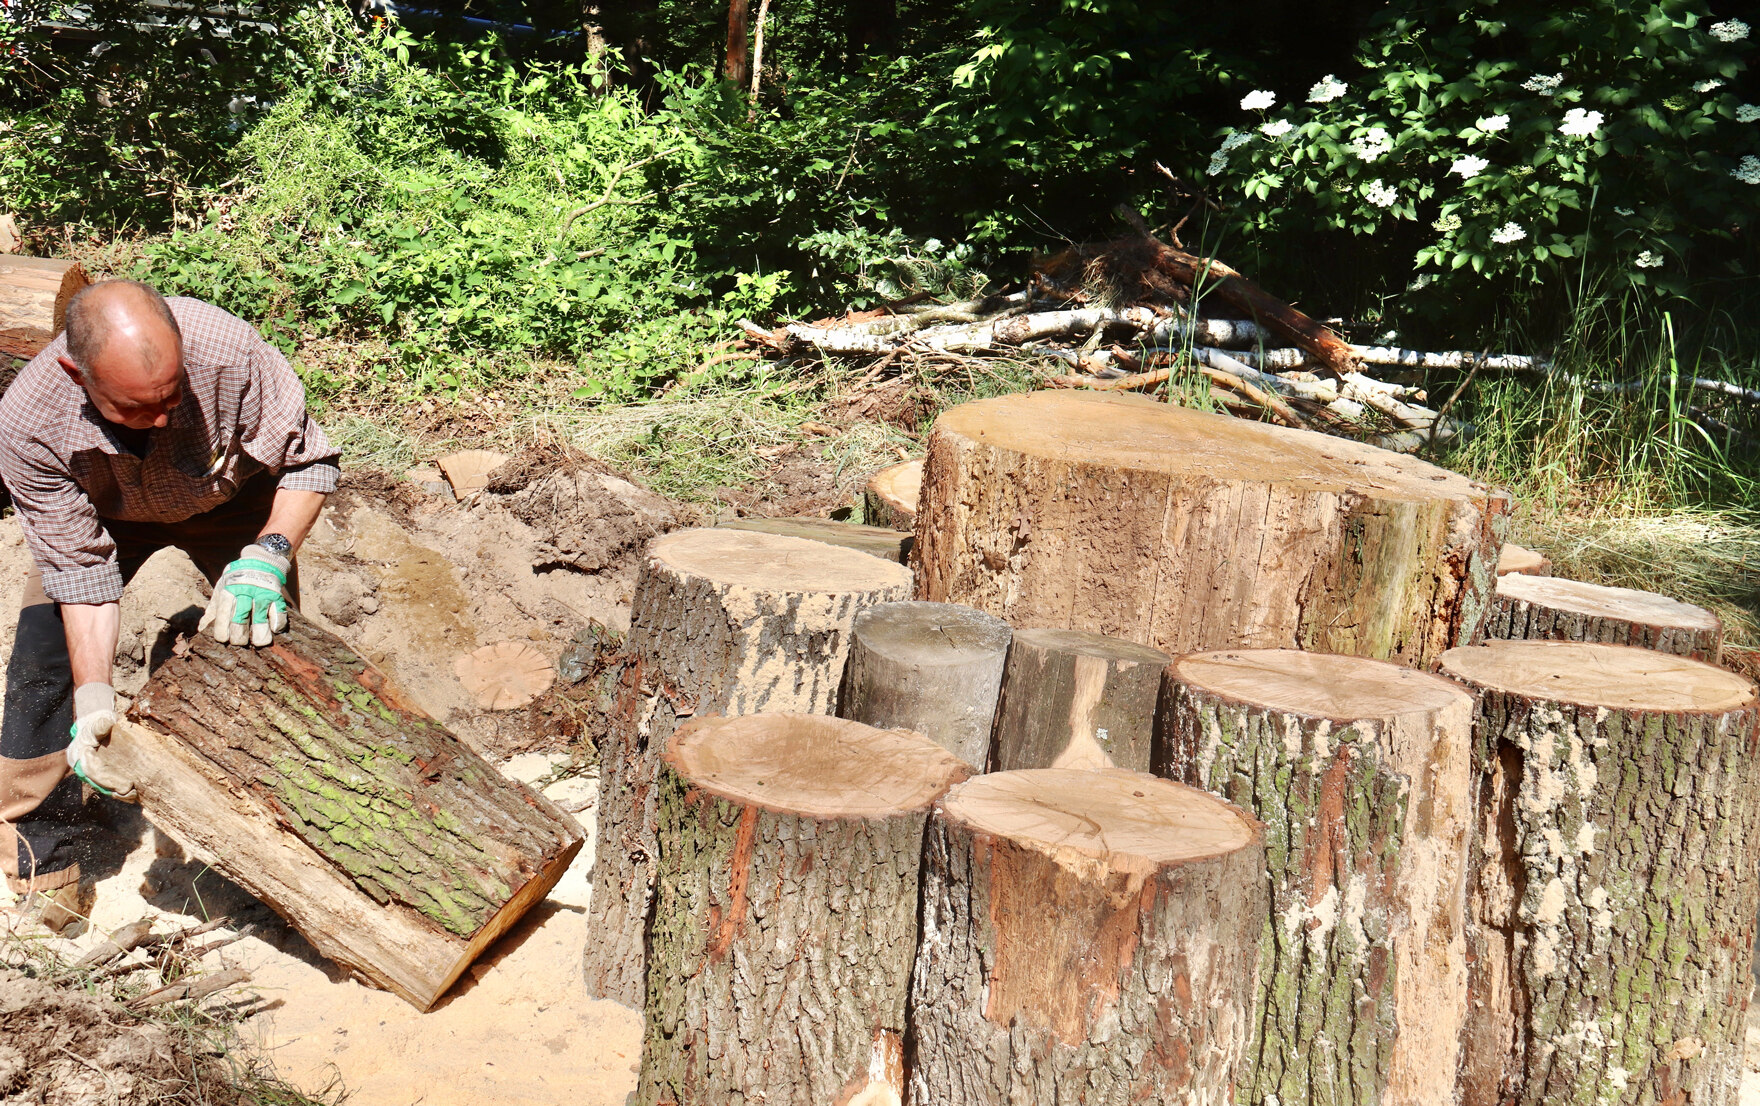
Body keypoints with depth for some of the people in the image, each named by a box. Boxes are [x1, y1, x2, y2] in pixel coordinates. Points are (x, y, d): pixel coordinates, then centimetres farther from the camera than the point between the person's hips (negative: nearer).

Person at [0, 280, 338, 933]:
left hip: (228, 500, 0)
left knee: (268, 645, -10)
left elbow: (308, 462, -27)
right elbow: (81, 563, -27)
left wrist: (266, 556, -43)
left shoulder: (227, 349, -42)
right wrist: (94, 696, -36)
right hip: (100, 515, 0)